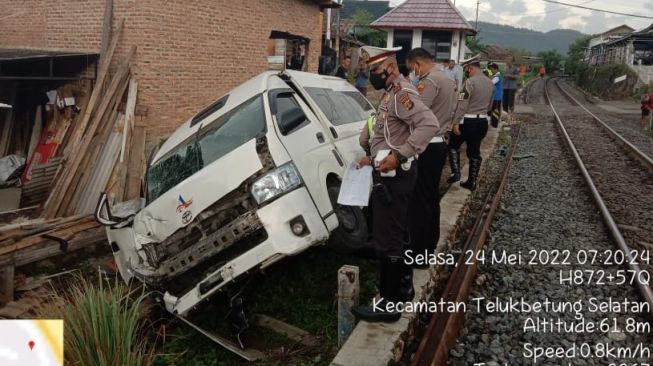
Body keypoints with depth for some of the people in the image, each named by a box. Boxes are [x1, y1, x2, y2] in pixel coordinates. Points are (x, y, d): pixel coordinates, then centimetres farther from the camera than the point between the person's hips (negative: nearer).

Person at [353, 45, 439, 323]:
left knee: (387, 241, -5)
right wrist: (373, 156, 14)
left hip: (394, 175, -11)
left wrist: (399, 156, -32)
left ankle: (389, 304, 4)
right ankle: (403, 287, 32)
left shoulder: (402, 92, -17)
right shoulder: (392, 93, 16)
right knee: (396, 234, 19)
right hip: (392, 173, 11)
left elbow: (430, 124, -32)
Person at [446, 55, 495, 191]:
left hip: (467, 120, -6)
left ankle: (455, 172, 1)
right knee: (474, 151, 12)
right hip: (483, 121, 7)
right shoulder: (490, 83, 9)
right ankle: (472, 182, 16)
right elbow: (489, 105, 17)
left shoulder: (470, 82, -15)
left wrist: (456, 122, -15)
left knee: (453, 146, 12)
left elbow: (462, 104, -18)